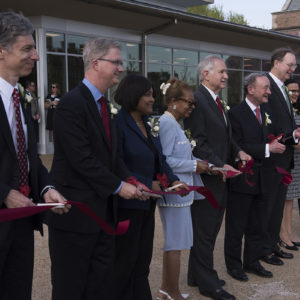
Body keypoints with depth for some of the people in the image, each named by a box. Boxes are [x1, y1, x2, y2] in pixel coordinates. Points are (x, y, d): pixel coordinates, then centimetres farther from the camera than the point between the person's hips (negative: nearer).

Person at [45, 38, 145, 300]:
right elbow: (82, 160, -22)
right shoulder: (72, 104, -17)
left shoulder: (102, 104, 12)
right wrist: (119, 186, -14)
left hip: (103, 209, 9)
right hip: (77, 212, -9)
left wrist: (130, 180, -2)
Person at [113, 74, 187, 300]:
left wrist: (173, 179, -6)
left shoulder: (149, 125, 10)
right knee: (124, 261, 9)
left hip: (147, 203, 8)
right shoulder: (118, 124, -16)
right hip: (127, 204, -8)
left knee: (143, 259, 16)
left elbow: (159, 159, 11)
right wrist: (148, 184, -20)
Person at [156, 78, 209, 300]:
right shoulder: (167, 123, -16)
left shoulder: (175, 124, 13)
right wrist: (194, 165, -16)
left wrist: (197, 164, 5)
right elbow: (164, 160, -23)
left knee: (173, 242, 17)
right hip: (174, 192, -10)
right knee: (176, 243, 1)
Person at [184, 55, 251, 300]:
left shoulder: (217, 102, 15)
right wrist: (221, 165, -21)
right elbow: (199, 143, -20)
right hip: (206, 178, -9)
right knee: (205, 232, 3)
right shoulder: (197, 101, -15)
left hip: (219, 178, 9)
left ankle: (197, 276, 30)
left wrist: (238, 151, 4)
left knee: (209, 230, 17)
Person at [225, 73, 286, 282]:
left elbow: (274, 141, 16)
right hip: (242, 180, -7)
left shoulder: (268, 114, 12)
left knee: (258, 226, 17)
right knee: (236, 227, 7)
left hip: (264, 180, 7)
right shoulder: (236, 114, -13)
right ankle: (234, 265, 22)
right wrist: (266, 149, -23)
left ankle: (252, 262, 32)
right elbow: (236, 147, -21)